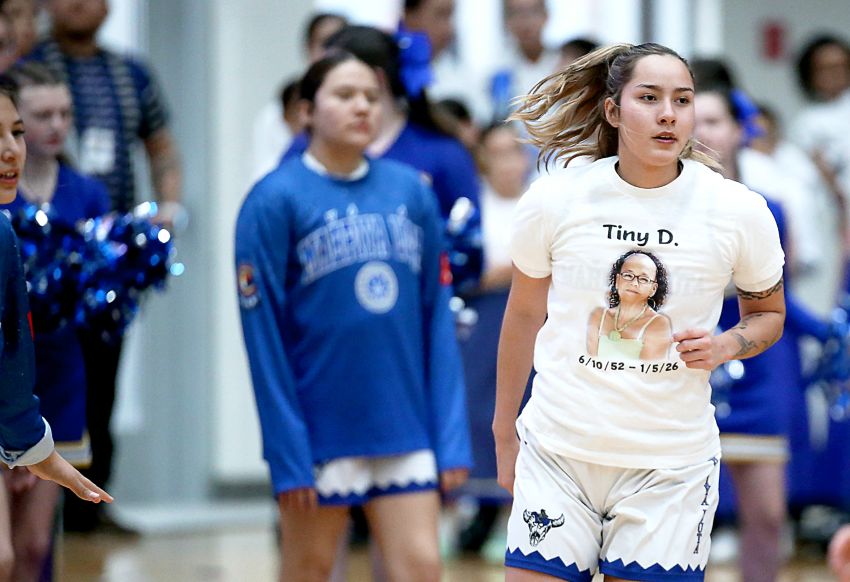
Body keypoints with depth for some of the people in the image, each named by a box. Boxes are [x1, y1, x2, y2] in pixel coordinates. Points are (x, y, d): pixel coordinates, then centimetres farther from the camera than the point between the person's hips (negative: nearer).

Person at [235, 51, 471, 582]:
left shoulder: (411, 192, 5)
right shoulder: (276, 199, -7)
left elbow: (437, 319, 5)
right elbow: (264, 335, -9)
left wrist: (451, 434, 0)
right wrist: (287, 450, -12)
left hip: (405, 424, 3)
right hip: (320, 431, -3)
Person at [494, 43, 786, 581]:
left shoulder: (740, 211, -4)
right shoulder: (552, 201, -3)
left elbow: (768, 313, 13)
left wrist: (727, 345, -10)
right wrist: (504, 434, 16)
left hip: (673, 467, 0)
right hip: (557, 453, 1)